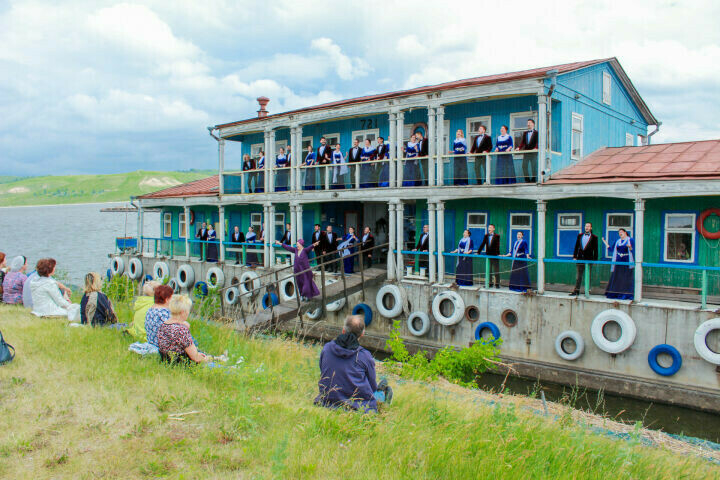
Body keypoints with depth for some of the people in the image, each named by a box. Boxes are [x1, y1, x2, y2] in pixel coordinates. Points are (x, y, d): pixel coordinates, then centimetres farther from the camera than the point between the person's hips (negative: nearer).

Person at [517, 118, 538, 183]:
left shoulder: (536, 133, 1)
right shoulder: (525, 133, 17)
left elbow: (537, 142, -10)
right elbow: (523, 142, 9)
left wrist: (535, 148, -28)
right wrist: (519, 148, -8)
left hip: (533, 153, -5)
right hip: (525, 152, 5)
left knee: (534, 167, -2)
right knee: (524, 166, 1)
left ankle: (533, 179, 5)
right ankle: (527, 179, 9)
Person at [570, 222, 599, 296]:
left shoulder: (594, 237, 1)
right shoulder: (580, 235, 10)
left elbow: (595, 249, 0)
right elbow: (576, 246, 11)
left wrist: (595, 259, -4)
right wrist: (574, 257, 5)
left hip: (589, 259, -3)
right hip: (580, 258, 3)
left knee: (588, 276, 2)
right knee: (578, 276, 6)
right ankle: (576, 290, 10)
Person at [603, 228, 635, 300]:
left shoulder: (630, 240, 1)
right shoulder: (617, 241, 15)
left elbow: (633, 250, -6)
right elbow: (612, 250, 16)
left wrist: (630, 247, -27)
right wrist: (605, 243, 13)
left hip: (627, 262, -4)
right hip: (618, 262, 4)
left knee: (626, 278, -5)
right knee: (617, 278, 3)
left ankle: (627, 295, -1)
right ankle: (616, 294, 9)